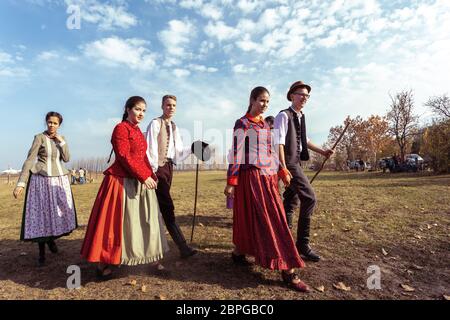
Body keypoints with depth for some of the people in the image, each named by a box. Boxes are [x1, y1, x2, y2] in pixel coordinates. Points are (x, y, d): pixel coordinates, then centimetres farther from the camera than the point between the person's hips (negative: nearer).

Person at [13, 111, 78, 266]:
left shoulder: (61, 138, 9)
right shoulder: (39, 137, -5)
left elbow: (66, 158, 0)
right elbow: (29, 160, -11)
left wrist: (61, 141, -10)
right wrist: (21, 183, -18)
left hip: (60, 180, 4)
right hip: (42, 180, -4)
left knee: (60, 212, 8)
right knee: (41, 213, 0)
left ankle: (52, 238, 35)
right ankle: (41, 252, 12)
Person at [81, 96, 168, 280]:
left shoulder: (138, 131, 17)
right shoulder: (121, 128, -9)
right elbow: (124, 157, -18)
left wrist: (151, 176, 5)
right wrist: (144, 177, -20)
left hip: (141, 182, 9)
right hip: (123, 182, -8)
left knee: (147, 220, 11)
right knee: (117, 222, 1)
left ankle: (153, 260, 23)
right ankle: (103, 263, 18)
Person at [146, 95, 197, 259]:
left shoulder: (174, 127, 16)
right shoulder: (155, 123, -5)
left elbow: (177, 153, 13)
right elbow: (151, 148, -11)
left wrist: (191, 150, -2)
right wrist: (153, 171, -16)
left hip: (169, 167, 8)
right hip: (158, 167, -7)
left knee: (161, 207, 11)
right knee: (167, 208, -8)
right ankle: (183, 247, -7)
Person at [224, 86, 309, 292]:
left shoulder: (264, 124, 17)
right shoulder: (242, 124, -6)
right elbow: (236, 153, -11)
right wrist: (231, 182, -14)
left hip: (267, 176, 8)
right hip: (252, 176, -8)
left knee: (250, 218, 14)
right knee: (268, 220, -7)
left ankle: (238, 253, 31)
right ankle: (288, 271, -1)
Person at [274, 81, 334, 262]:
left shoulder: (301, 116, 16)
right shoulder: (284, 116, -10)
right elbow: (279, 143, -17)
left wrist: (321, 151, 18)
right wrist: (284, 168, -23)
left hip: (296, 162, 9)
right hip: (288, 163, -9)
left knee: (291, 202, 12)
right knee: (309, 198, -12)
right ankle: (302, 245, -2)